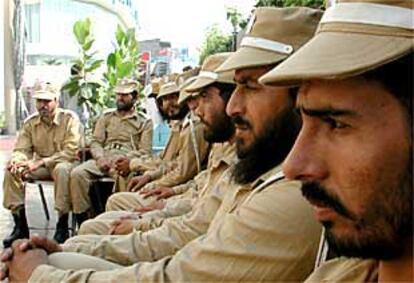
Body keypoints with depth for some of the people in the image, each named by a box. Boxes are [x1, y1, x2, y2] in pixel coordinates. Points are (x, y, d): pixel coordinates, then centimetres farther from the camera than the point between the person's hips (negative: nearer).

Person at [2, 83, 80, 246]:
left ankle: (62, 227, -31)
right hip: (40, 166, 5)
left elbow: (71, 152, -18)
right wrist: (16, 159, -22)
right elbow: (21, 149, 5)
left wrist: (41, 162, -27)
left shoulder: (69, 119, -10)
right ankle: (20, 225, -13)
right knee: (12, 170, -20)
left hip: (63, 163, -5)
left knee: (62, 169, -39)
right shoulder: (30, 123, 4)